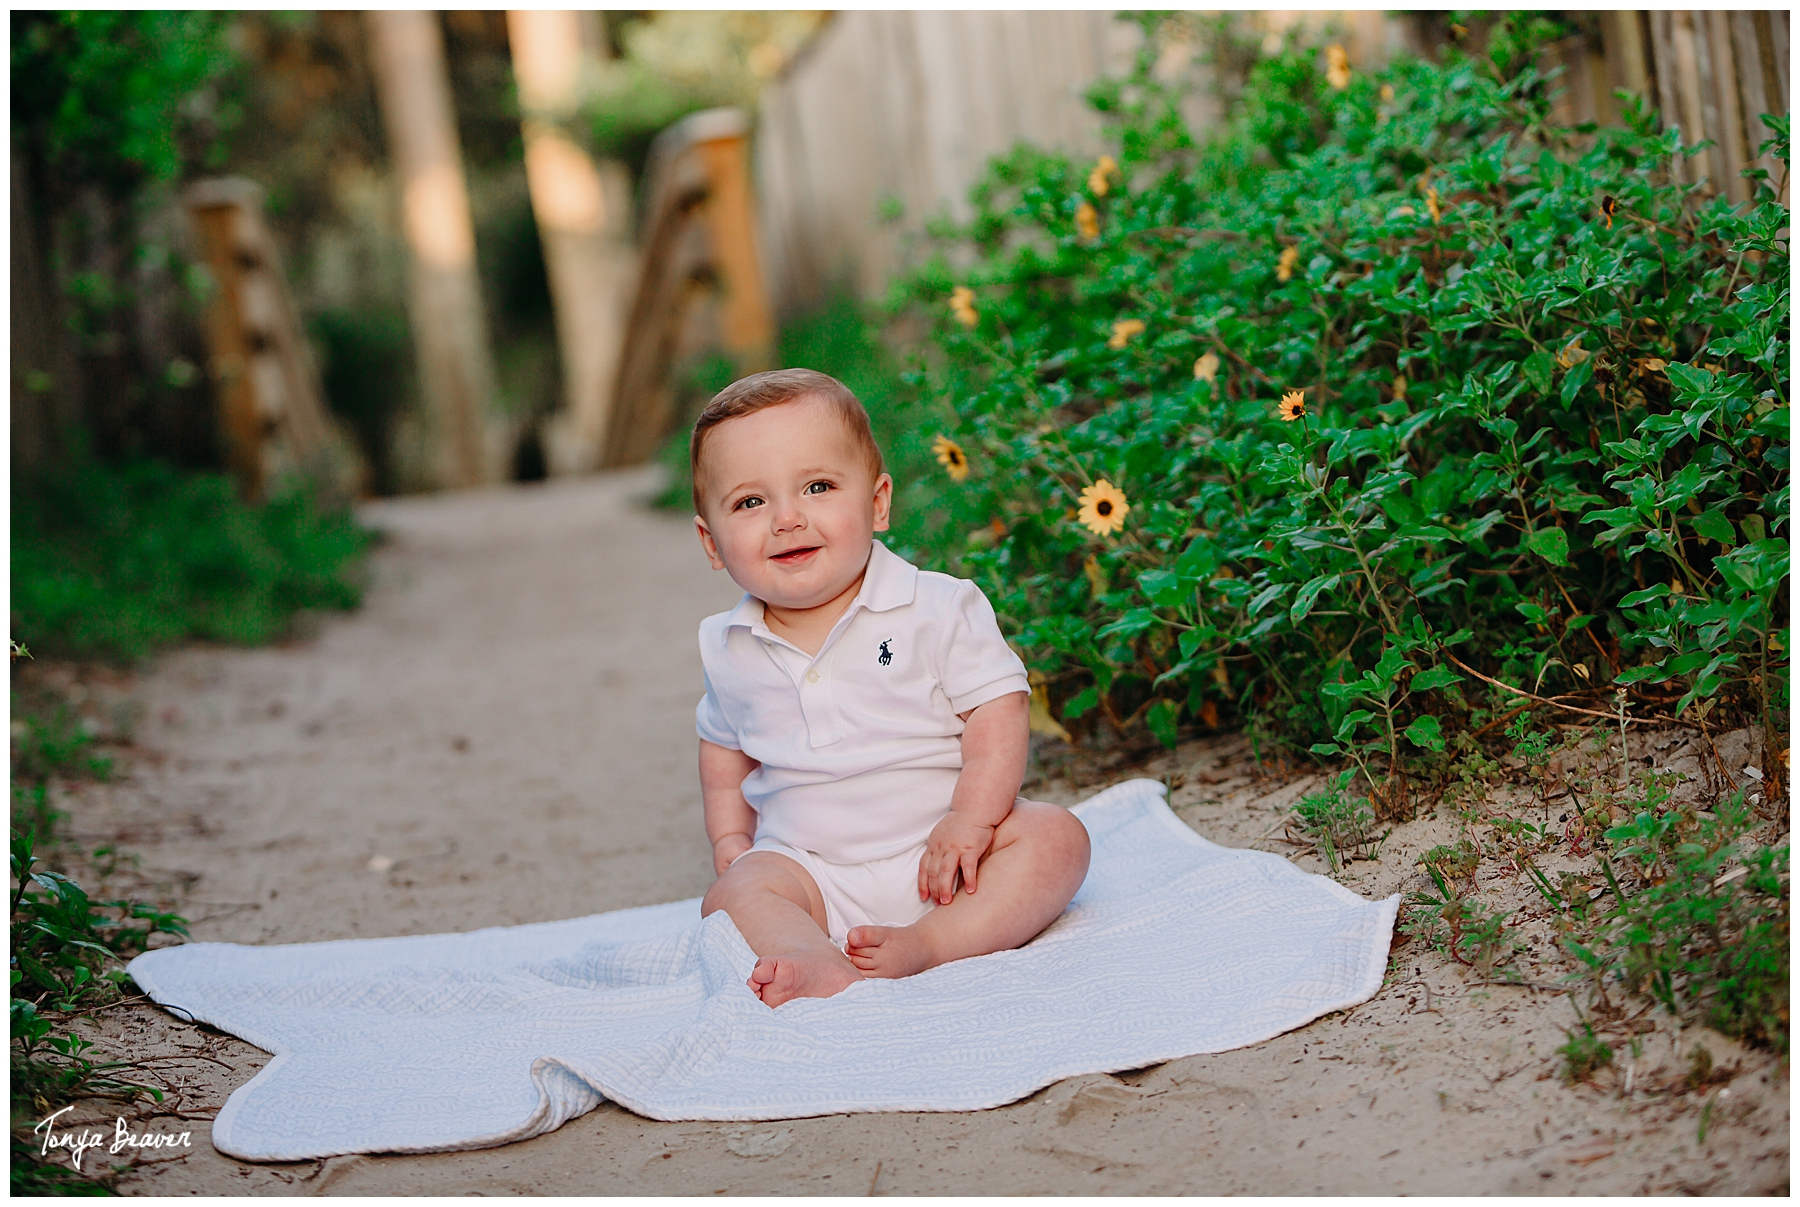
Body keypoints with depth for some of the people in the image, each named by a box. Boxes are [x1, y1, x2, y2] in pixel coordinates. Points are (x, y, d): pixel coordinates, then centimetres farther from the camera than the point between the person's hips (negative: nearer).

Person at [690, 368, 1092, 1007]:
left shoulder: (936, 608, -8)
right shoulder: (728, 649, 4)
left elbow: (997, 710, -10)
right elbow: (723, 748, 21)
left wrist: (971, 820, -20)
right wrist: (730, 844, 11)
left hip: (935, 857, -1)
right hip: (814, 872, 2)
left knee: (1054, 835, -23)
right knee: (734, 894, -24)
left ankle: (929, 944, -38)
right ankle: (820, 968, -50)